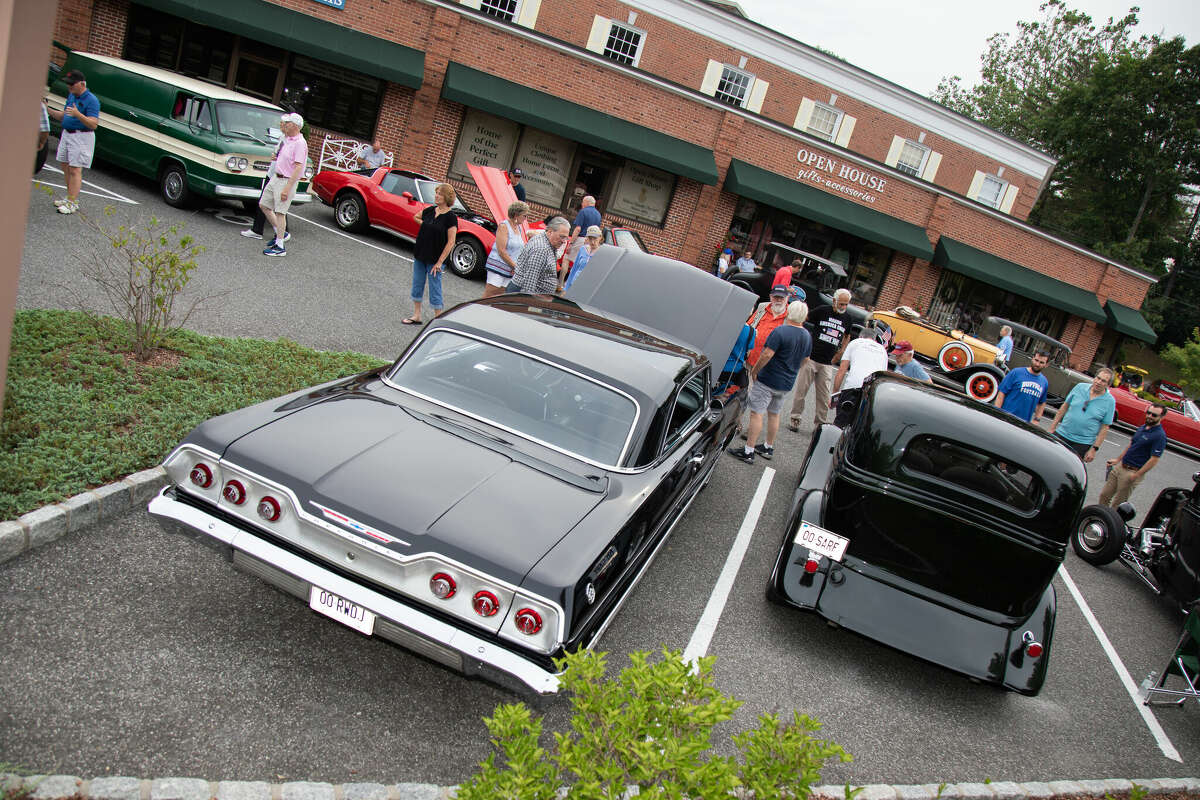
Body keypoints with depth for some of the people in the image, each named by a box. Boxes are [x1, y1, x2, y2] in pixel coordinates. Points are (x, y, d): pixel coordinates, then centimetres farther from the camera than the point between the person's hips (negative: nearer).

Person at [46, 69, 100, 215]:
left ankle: (72, 203, -8)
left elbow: (93, 124, -21)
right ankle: (70, 197, 24)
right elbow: (63, 116, 20)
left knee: (75, 170, -10)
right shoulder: (71, 96, 13)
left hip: (81, 137, -9)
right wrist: (48, 110, 6)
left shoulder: (91, 100, -14)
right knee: (65, 167, 13)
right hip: (66, 134, 9)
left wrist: (78, 114, -35)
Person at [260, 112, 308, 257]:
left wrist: (287, 188, -27)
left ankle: (280, 246, -1)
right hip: (276, 178, 10)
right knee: (263, 205, 14)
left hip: (287, 181, -10)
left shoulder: (300, 143, -18)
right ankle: (280, 233, 26)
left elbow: (298, 167, -24)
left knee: (280, 212, -7)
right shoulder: (287, 139, 11)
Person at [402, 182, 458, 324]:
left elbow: (451, 242, -15)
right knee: (417, 284, 13)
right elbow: (416, 217, 26)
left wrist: (440, 262, -18)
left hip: (435, 259, -7)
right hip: (420, 255, 7)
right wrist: (427, 227, 10)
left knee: (435, 289, -1)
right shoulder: (429, 210, 4)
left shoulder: (450, 217, -14)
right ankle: (416, 316, 25)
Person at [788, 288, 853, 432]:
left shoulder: (847, 318, 9)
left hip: (827, 364, 3)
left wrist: (836, 356, 16)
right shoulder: (823, 311, -4)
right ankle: (795, 418, 11)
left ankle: (820, 423, 11)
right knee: (801, 390, 0)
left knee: (823, 396, 4)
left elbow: (847, 337, 24)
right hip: (811, 359, -3)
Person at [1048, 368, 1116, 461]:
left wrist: (1094, 449, -7)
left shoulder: (1110, 401, -5)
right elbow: (1064, 407, 9)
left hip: (1083, 444, -2)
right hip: (1061, 435, 2)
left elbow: (1104, 428, -3)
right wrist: (1052, 428, 8)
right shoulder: (1080, 387, 1)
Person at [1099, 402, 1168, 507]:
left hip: (1132, 472, -7)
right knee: (1104, 495, 11)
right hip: (1120, 466, 7)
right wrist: (1118, 459, 17)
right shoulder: (1142, 428, 9)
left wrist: (1136, 476, -21)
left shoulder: (1160, 436, -16)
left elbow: (1154, 460, -19)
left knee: (1117, 504, 2)